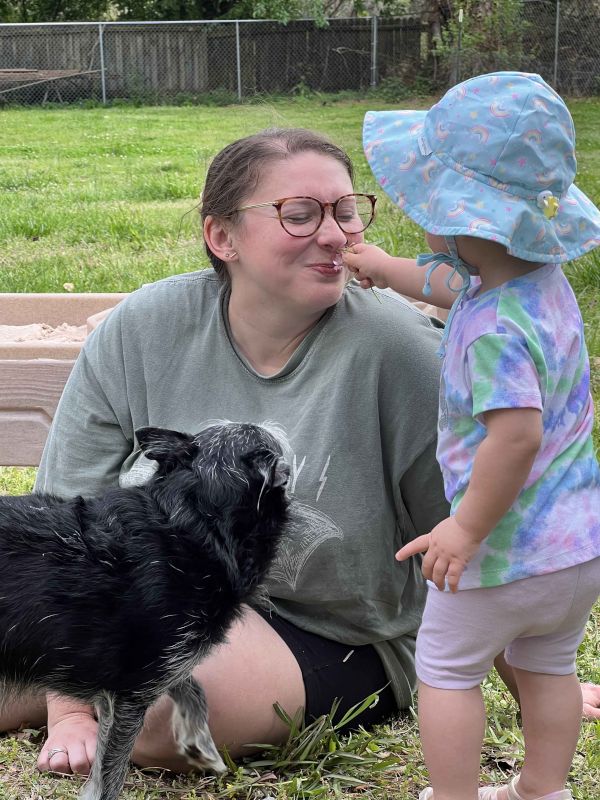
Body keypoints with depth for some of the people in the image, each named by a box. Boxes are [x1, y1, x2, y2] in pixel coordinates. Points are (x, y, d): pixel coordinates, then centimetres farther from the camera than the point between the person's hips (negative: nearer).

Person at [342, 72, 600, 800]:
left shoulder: (495, 329, -28)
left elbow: (517, 434, -35)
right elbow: (454, 285, 21)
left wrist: (467, 529, -25)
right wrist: (388, 269, 33)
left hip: (510, 547, -9)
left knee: (445, 666, 12)